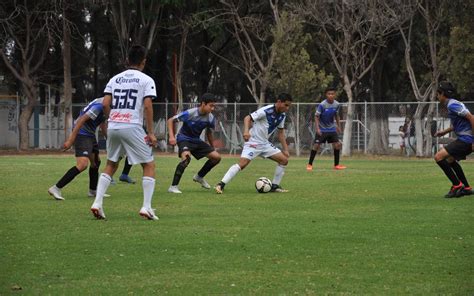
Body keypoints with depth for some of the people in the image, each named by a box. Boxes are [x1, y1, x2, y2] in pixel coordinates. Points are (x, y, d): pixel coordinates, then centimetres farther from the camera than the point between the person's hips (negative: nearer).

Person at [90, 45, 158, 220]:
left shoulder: (115, 79, 14)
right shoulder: (146, 80, 0)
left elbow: (105, 104, 6)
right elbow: (147, 106, -9)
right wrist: (150, 133, -6)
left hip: (113, 127, 5)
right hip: (132, 128, -5)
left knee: (111, 165, 19)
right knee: (149, 165, 5)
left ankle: (97, 203, 6)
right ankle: (146, 207, -4)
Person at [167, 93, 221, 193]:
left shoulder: (210, 118, -8)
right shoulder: (190, 113, -24)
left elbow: (209, 132, 12)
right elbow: (171, 120, -14)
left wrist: (212, 148, 17)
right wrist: (172, 136, -24)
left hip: (196, 141, 6)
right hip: (184, 139, -6)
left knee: (216, 157, -2)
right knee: (186, 157, -36)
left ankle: (199, 177, 22)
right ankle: (173, 187, -28)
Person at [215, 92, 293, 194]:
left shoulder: (282, 115, 3)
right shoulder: (266, 111, -20)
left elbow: (281, 132, 15)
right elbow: (248, 118, -26)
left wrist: (285, 150, 10)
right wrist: (246, 131, -44)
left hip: (265, 143, 8)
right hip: (253, 142, -8)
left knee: (284, 160, 3)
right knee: (242, 163, -25)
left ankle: (275, 186, 12)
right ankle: (221, 184, -25)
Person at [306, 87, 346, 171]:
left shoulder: (336, 105, -5)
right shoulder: (322, 105, -20)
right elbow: (316, 117, -15)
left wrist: (338, 126, 12)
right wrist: (317, 128, -22)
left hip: (332, 129, 4)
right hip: (322, 129, -4)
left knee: (337, 144, -4)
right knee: (316, 145, -7)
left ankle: (336, 165, 8)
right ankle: (309, 164, 5)